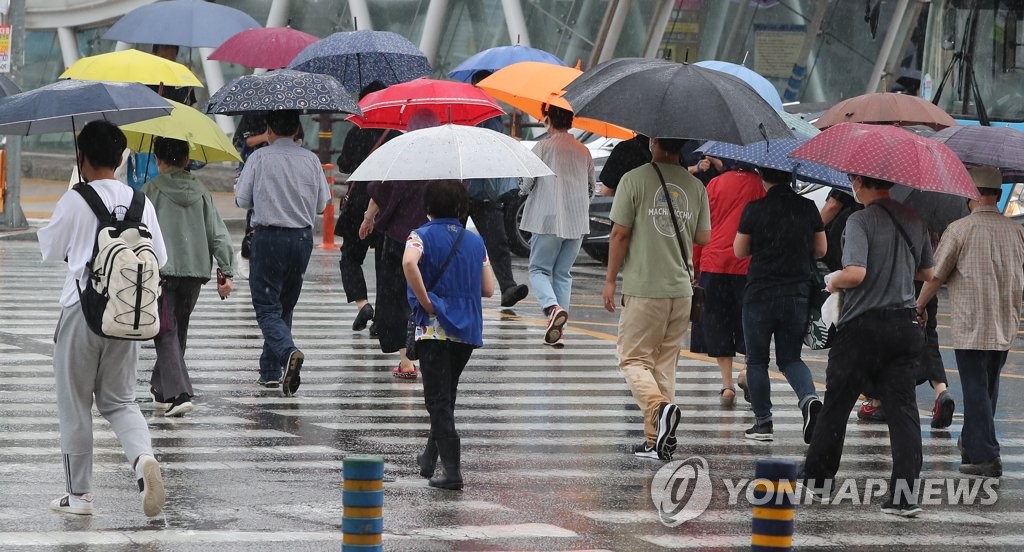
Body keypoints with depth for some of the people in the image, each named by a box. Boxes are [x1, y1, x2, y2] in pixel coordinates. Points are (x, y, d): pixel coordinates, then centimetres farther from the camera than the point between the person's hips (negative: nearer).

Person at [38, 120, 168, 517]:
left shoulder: (74, 202, -10)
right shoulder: (140, 202, 2)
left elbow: (49, 249, 1)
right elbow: (158, 258, 7)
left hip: (82, 310, -4)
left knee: (74, 404, 9)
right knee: (119, 400, 14)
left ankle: (79, 493, 13)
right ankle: (143, 457, -15)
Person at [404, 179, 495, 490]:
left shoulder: (423, 236, -5)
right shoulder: (475, 241, 9)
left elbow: (409, 262, -28)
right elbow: (488, 289, 7)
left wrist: (424, 299, -18)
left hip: (434, 328, -5)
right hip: (468, 331, 5)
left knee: (439, 400, -4)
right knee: (446, 397, 21)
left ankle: (452, 470, -13)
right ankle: (430, 458, 33)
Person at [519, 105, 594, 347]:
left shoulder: (543, 147, -6)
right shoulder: (583, 151, 10)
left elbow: (527, 184, -8)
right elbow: (591, 188, 17)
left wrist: (526, 190, 15)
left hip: (549, 219, -5)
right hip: (577, 222, 5)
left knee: (539, 270, 4)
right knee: (563, 273, 12)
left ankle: (553, 307, -26)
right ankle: (558, 331, 7)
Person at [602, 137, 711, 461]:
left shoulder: (634, 180, -7)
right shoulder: (695, 186, 6)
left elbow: (620, 233, -8)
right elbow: (704, 238, 10)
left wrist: (610, 280, 0)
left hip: (643, 288, -4)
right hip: (681, 288, 4)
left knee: (633, 359, 2)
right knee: (665, 361, 12)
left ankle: (659, 407, -26)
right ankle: (657, 440, 11)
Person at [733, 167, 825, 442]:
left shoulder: (754, 210, -9)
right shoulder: (808, 208, 0)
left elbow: (740, 251, 1)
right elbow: (820, 249, 9)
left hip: (760, 293, -3)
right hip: (798, 293, 3)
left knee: (757, 360, 11)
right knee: (790, 358, 14)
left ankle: (763, 421, 10)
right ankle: (809, 397, -13)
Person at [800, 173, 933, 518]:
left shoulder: (861, 221, -13)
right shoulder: (913, 221, 7)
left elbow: (856, 272, -24)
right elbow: (927, 273, 16)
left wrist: (834, 282, -4)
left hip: (863, 325, -5)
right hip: (903, 324, 5)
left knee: (837, 403, 11)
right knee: (902, 408, 1)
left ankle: (817, 475, 23)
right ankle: (904, 493, -7)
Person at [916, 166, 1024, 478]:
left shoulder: (960, 229, -11)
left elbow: (935, 276, -6)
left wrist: (920, 306, 10)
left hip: (971, 326, -5)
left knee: (976, 390, -3)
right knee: (988, 387, 19)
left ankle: (984, 456, -7)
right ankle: (973, 442, 33)